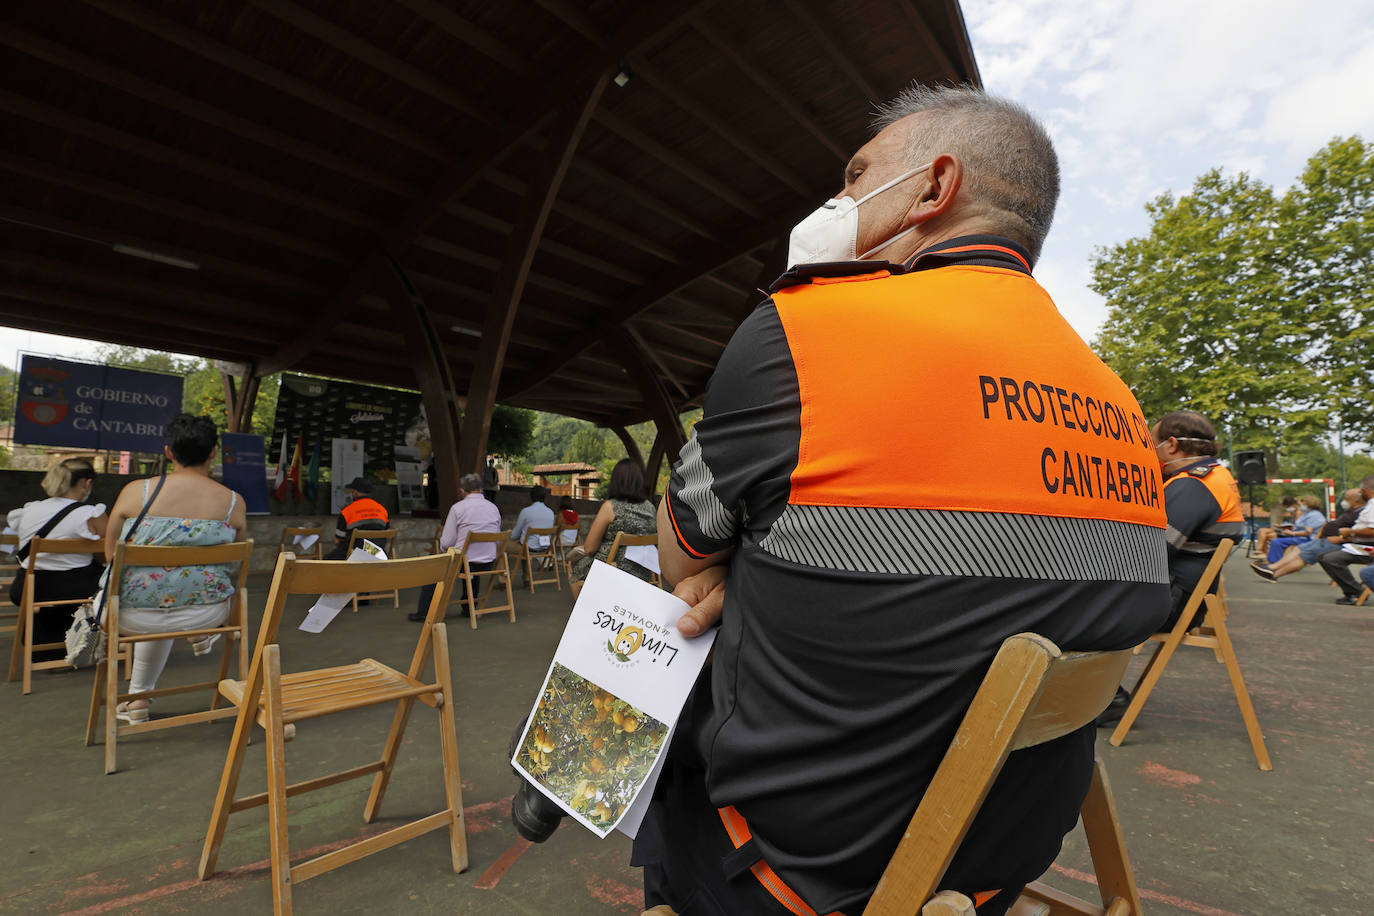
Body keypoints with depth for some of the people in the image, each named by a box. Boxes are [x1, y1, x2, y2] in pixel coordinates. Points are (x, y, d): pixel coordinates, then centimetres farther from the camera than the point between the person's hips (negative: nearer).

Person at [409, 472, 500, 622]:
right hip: (489, 564, 5)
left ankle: (424, 612, 28)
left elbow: (446, 543, -8)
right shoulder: (493, 508, 3)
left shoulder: (458, 507, -10)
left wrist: (442, 545, 15)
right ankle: (468, 608, 39)